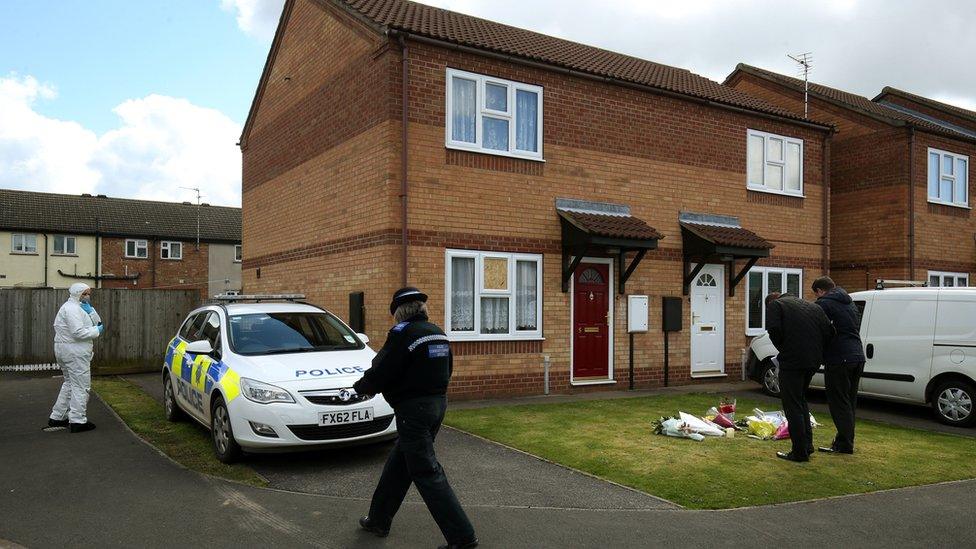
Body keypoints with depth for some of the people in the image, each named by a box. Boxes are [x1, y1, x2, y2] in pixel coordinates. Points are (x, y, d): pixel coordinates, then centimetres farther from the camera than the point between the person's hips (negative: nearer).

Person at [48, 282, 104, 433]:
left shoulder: (77, 307, 18)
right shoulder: (71, 308, -15)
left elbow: (97, 323, 13)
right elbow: (78, 332, -25)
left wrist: (91, 311, -2)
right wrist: (97, 331, -13)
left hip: (67, 351, 11)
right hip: (74, 352, -11)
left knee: (70, 383, 19)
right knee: (81, 385, -6)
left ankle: (57, 417, 26)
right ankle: (77, 421, -4)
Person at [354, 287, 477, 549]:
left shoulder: (402, 333, -15)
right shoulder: (438, 332, 10)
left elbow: (381, 372, -16)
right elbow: (447, 369, 17)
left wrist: (360, 386, 5)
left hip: (413, 409, -9)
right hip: (437, 402, 9)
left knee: (427, 473, -3)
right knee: (398, 464, 21)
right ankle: (379, 520, 34)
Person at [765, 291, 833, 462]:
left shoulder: (774, 305, 2)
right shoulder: (812, 306, 21)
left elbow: (774, 330, -15)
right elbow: (829, 331, 10)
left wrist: (784, 349, 0)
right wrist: (816, 351, 13)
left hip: (792, 361, -7)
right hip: (813, 361, 7)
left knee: (792, 406, 1)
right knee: (801, 400, 23)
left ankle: (800, 452, 3)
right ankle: (807, 445, 25)